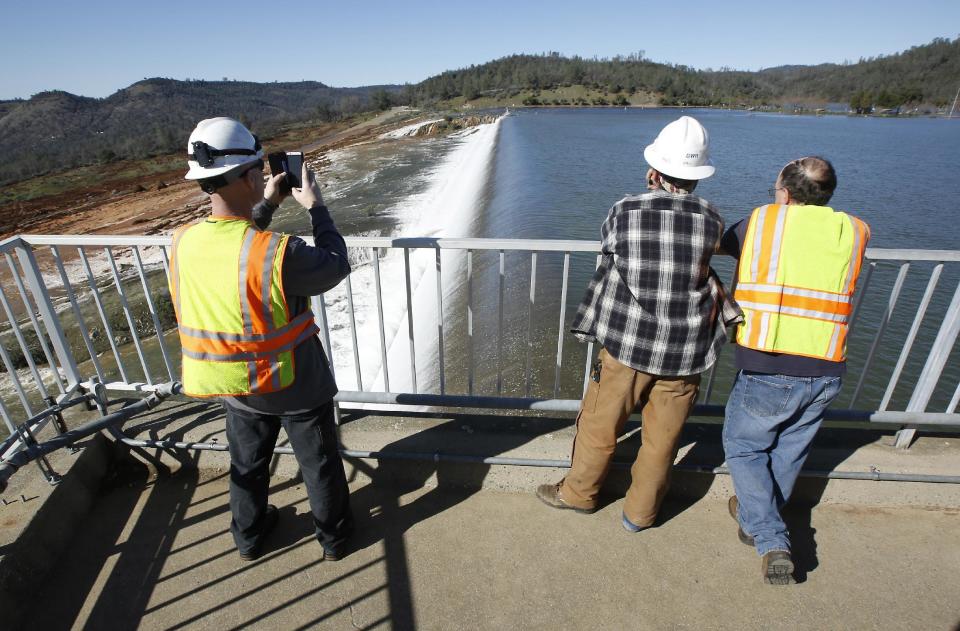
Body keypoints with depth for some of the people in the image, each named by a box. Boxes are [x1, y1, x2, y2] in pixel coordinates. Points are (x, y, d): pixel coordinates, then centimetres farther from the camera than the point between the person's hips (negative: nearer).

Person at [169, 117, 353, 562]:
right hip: (294, 384, -5)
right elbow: (336, 267, -13)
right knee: (319, 462, 19)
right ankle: (333, 534, 41)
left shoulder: (183, 243, -12)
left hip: (235, 384, 5)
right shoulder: (278, 253, -32)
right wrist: (315, 208, -5)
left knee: (248, 462, 28)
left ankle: (249, 536, 51)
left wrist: (266, 206, 12)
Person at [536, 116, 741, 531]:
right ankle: (640, 513, 37)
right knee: (661, 439, 18)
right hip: (684, 353, 2)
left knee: (600, 425, 18)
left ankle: (579, 493, 40)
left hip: (627, 344, -2)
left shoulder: (625, 211, -11)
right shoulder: (711, 220, -5)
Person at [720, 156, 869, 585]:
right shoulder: (855, 231, 7)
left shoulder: (761, 220, -2)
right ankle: (758, 517, 44)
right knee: (789, 451, 24)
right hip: (826, 375, 5)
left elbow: (717, 243, 13)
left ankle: (771, 542, 12)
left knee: (744, 447, 17)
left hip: (767, 372, -4)